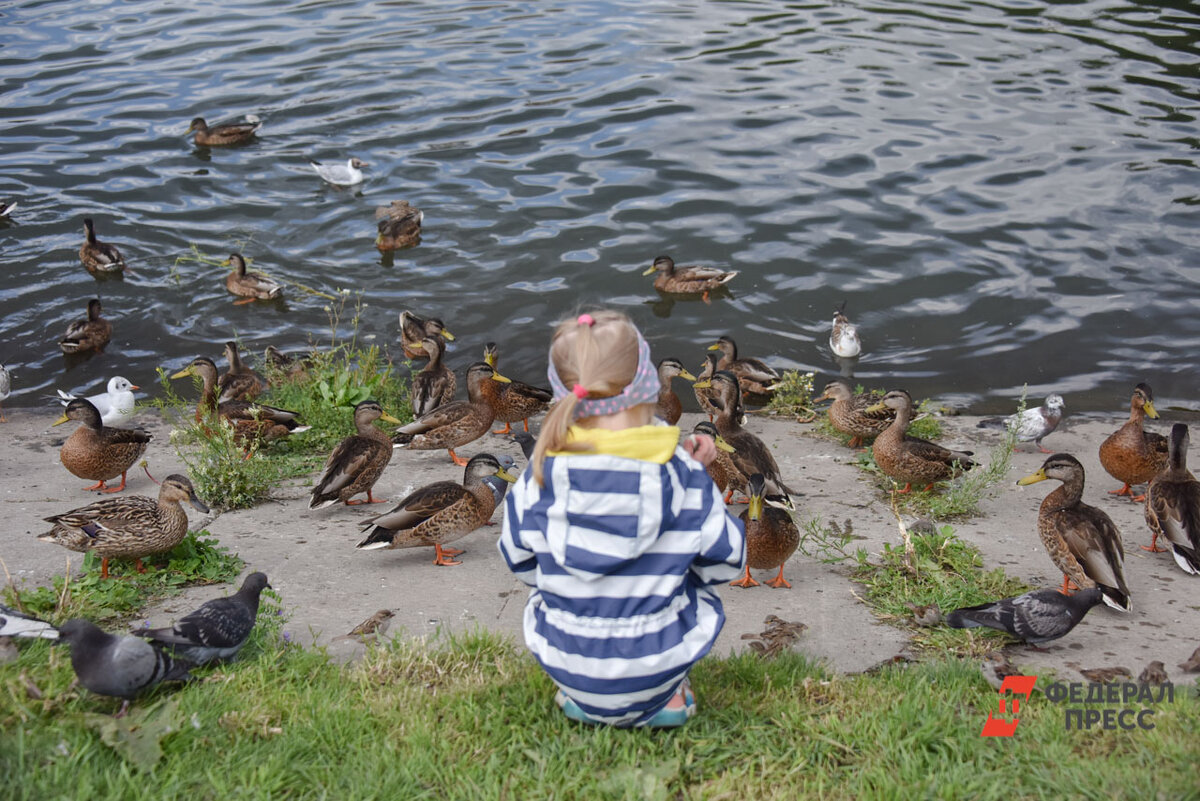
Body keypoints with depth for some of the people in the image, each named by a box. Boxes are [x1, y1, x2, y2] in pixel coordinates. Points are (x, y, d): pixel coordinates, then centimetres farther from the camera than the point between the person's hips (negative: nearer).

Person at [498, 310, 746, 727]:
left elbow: (521, 563, 4)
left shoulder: (539, 477, -13)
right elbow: (726, 561, -3)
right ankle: (668, 694, 19)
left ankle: (577, 695, 23)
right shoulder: (679, 473, -15)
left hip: (566, 667, 2)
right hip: (656, 669, -1)